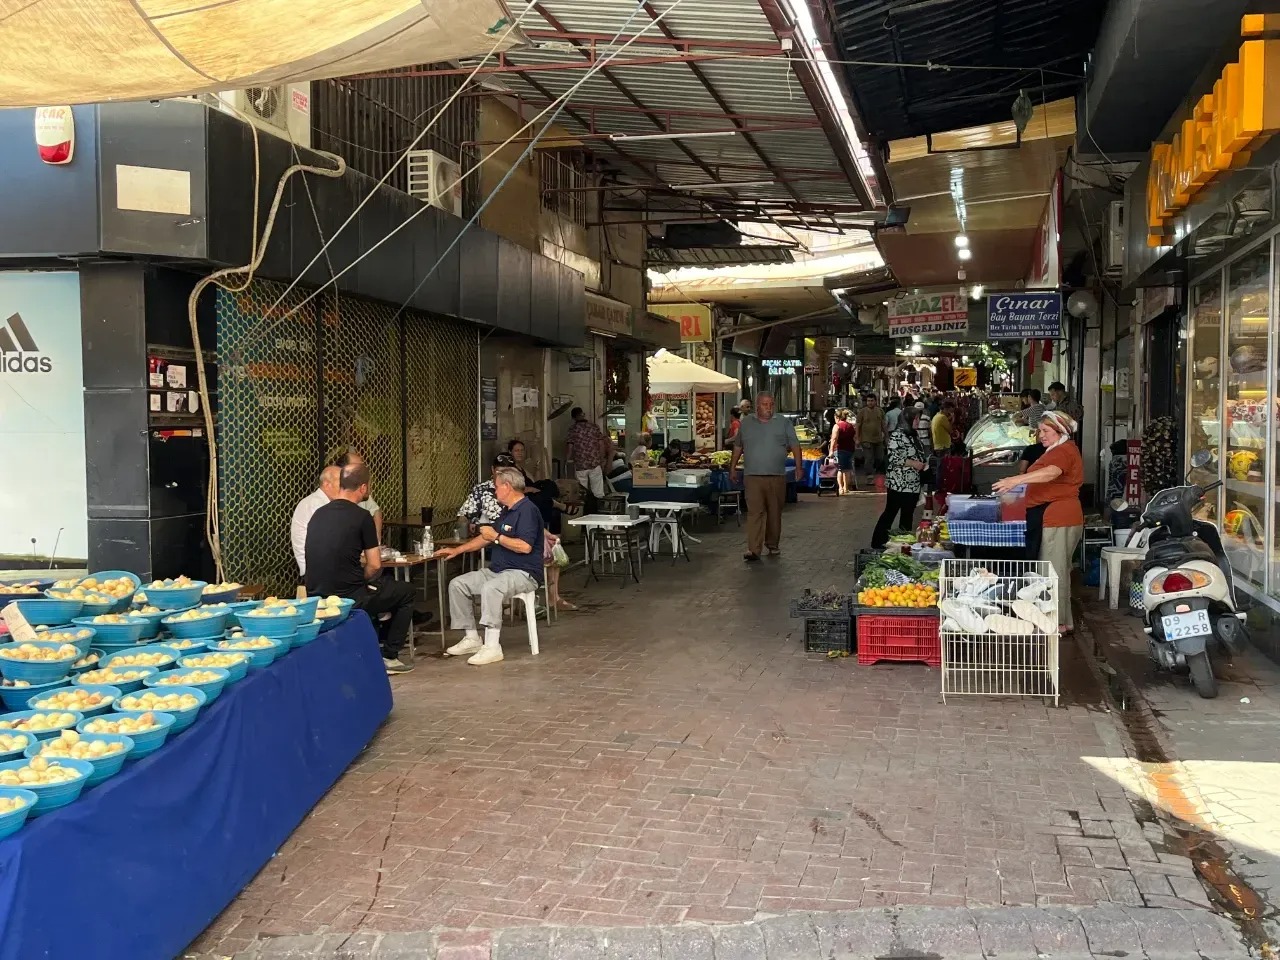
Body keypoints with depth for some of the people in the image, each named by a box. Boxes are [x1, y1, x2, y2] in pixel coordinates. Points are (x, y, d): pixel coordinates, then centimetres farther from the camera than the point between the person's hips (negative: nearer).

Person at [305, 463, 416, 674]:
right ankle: (388, 656, 18)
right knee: (405, 592, 17)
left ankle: (378, 646, 40)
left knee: (380, 589, 34)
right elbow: (375, 566, -9)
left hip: (317, 598, 7)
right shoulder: (361, 517, -12)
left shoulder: (318, 514, 6)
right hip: (348, 599, -7)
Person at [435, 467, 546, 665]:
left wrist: (496, 537, -17)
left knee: (490, 588, -37)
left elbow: (525, 546, -27)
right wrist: (457, 550, 26)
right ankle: (472, 639, 6)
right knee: (457, 584, 2)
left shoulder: (527, 510, -15)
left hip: (522, 573, -10)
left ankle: (492, 647, -34)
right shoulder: (506, 511, 17)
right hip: (497, 570, 10)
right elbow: (487, 537, 29)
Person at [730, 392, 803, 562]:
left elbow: (794, 445, 5)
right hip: (753, 476, -1)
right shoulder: (746, 423, 10)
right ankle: (753, 550, -14)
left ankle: (772, 545, 25)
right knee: (754, 512, -10)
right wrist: (733, 467, 15)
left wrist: (799, 466, -3)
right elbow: (738, 447, 17)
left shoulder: (783, 423, 7)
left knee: (775, 513, 9)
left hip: (777, 477, 1)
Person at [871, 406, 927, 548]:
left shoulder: (915, 435, 13)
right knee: (890, 513, -1)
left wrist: (923, 464, 9)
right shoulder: (897, 435, -15)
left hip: (913, 484, 9)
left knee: (908, 515, 14)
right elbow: (892, 458, -21)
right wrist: (913, 463, -20)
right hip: (898, 484, -9)